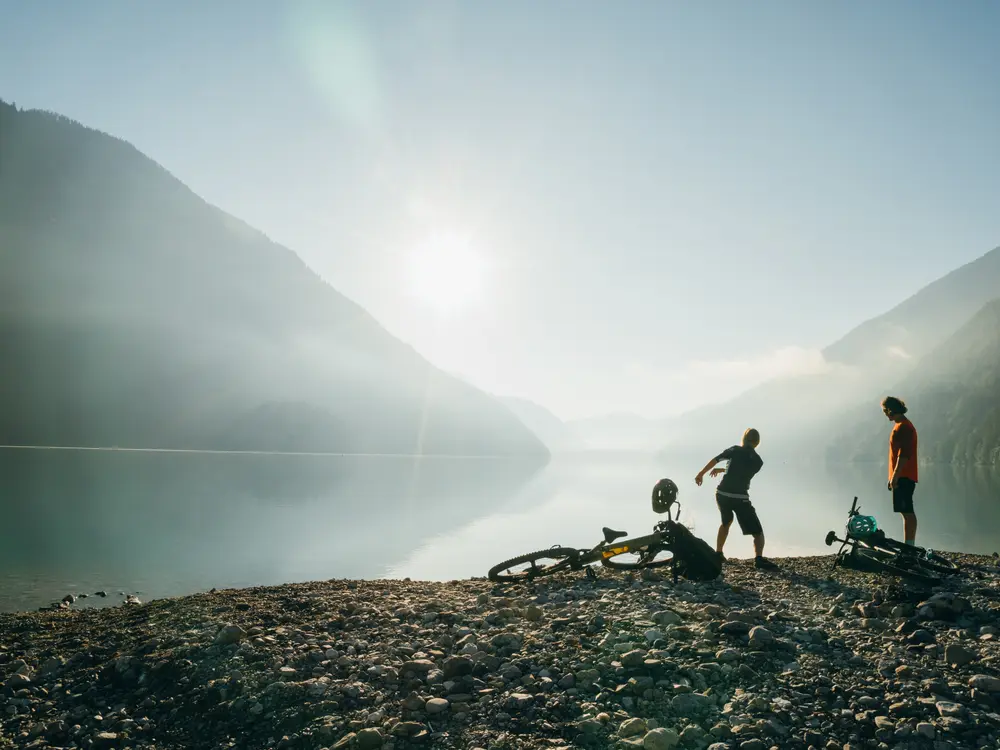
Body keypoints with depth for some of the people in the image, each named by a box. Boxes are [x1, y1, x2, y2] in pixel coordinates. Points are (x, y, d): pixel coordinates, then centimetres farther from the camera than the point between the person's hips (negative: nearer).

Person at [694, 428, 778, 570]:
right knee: (757, 531, 1)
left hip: (722, 494, 3)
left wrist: (701, 473, 7)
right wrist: (723, 470, 33)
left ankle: (718, 553, 29)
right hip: (740, 498, -2)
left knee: (726, 521, 29)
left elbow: (715, 460, -2)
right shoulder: (758, 461, 10)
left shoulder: (735, 450, 6)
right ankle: (759, 558, -23)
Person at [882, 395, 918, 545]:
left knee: (907, 512, -10)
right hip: (904, 477, 10)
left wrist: (895, 476, -21)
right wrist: (893, 477, 22)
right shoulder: (901, 426, 19)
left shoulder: (903, 427, -13)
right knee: (907, 512, 11)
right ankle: (909, 545, 16)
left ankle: (909, 545, -10)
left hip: (903, 478, -10)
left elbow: (903, 454, -21)